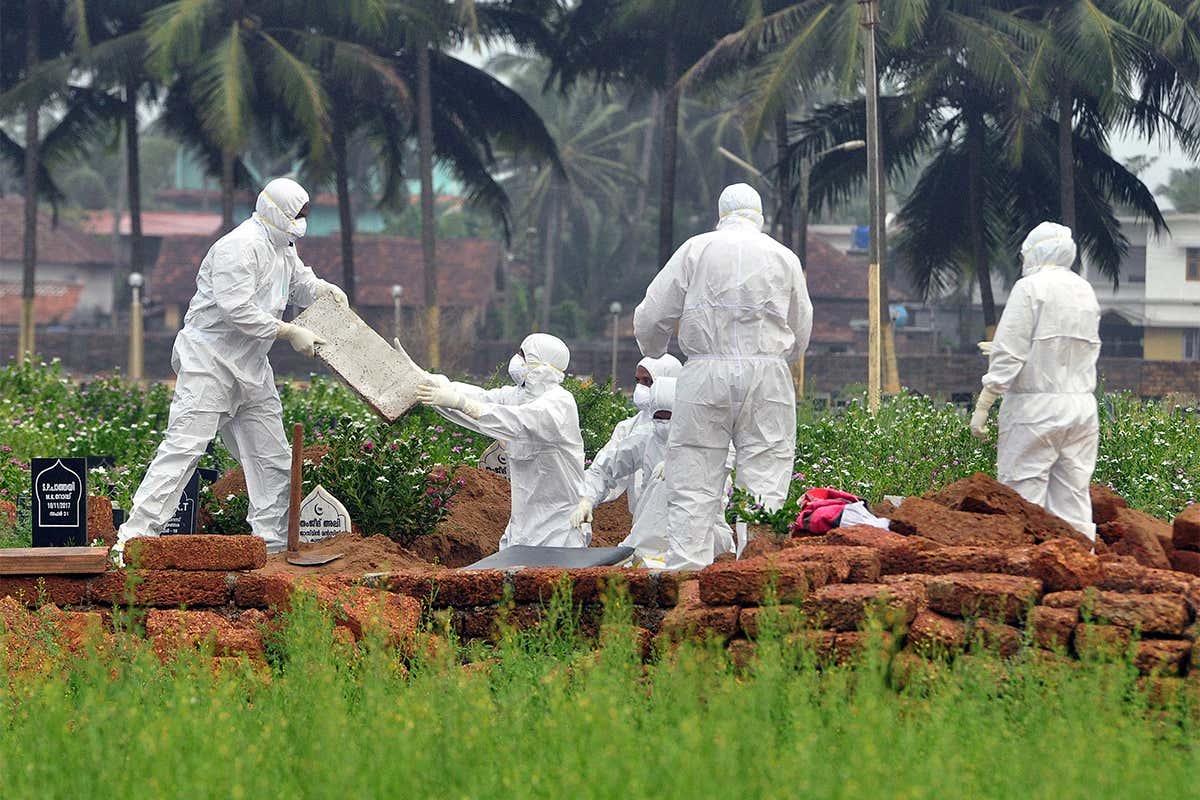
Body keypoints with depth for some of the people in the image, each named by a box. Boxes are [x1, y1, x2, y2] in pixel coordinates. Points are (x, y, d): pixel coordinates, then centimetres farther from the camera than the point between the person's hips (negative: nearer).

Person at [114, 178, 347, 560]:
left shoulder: (282, 248, 15)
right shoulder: (239, 247, -17)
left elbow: (300, 282, 33)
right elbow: (237, 310, -24)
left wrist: (325, 289, 10)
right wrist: (290, 333, -20)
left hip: (250, 370, 10)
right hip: (208, 362, -10)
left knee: (272, 457, 9)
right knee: (184, 445, -17)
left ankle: (272, 540, 17)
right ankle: (135, 534, -19)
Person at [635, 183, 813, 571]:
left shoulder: (695, 250, 5)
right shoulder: (784, 258, 10)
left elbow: (650, 318, 6)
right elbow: (801, 335, 18)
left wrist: (653, 351, 28)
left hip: (706, 375, -1)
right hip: (768, 375, 1)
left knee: (693, 484, 0)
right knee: (765, 483, 0)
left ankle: (685, 570, -7)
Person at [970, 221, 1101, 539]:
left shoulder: (1030, 287, -6)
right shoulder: (1086, 292, 14)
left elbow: (1008, 354, -11)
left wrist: (982, 406, -10)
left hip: (1036, 407, -6)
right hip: (1082, 406, 6)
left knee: (1023, 501, -6)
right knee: (1074, 497, 6)